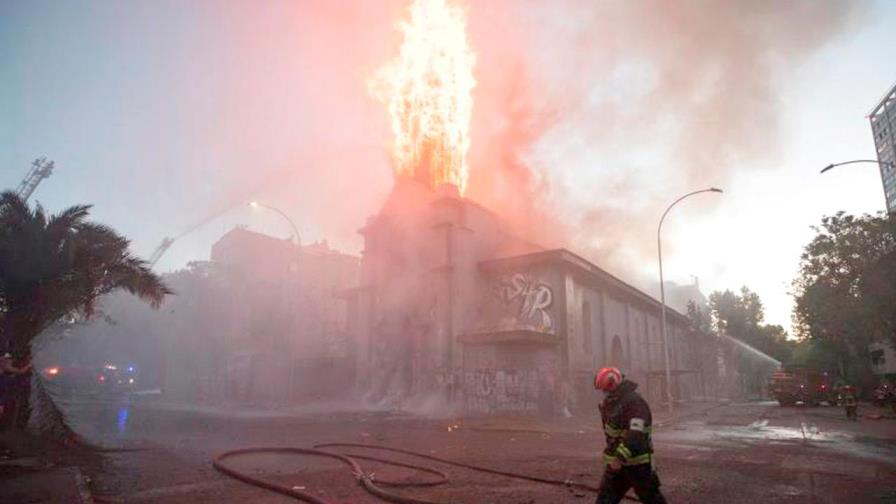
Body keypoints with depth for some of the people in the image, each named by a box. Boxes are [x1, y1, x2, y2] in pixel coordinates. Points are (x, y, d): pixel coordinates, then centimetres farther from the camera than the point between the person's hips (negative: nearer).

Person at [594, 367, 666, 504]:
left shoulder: (635, 403, -22)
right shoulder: (613, 401, 7)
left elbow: (635, 436, -32)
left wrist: (620, 457, -38)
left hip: (637, 463, -8)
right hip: (615, 461, 8)